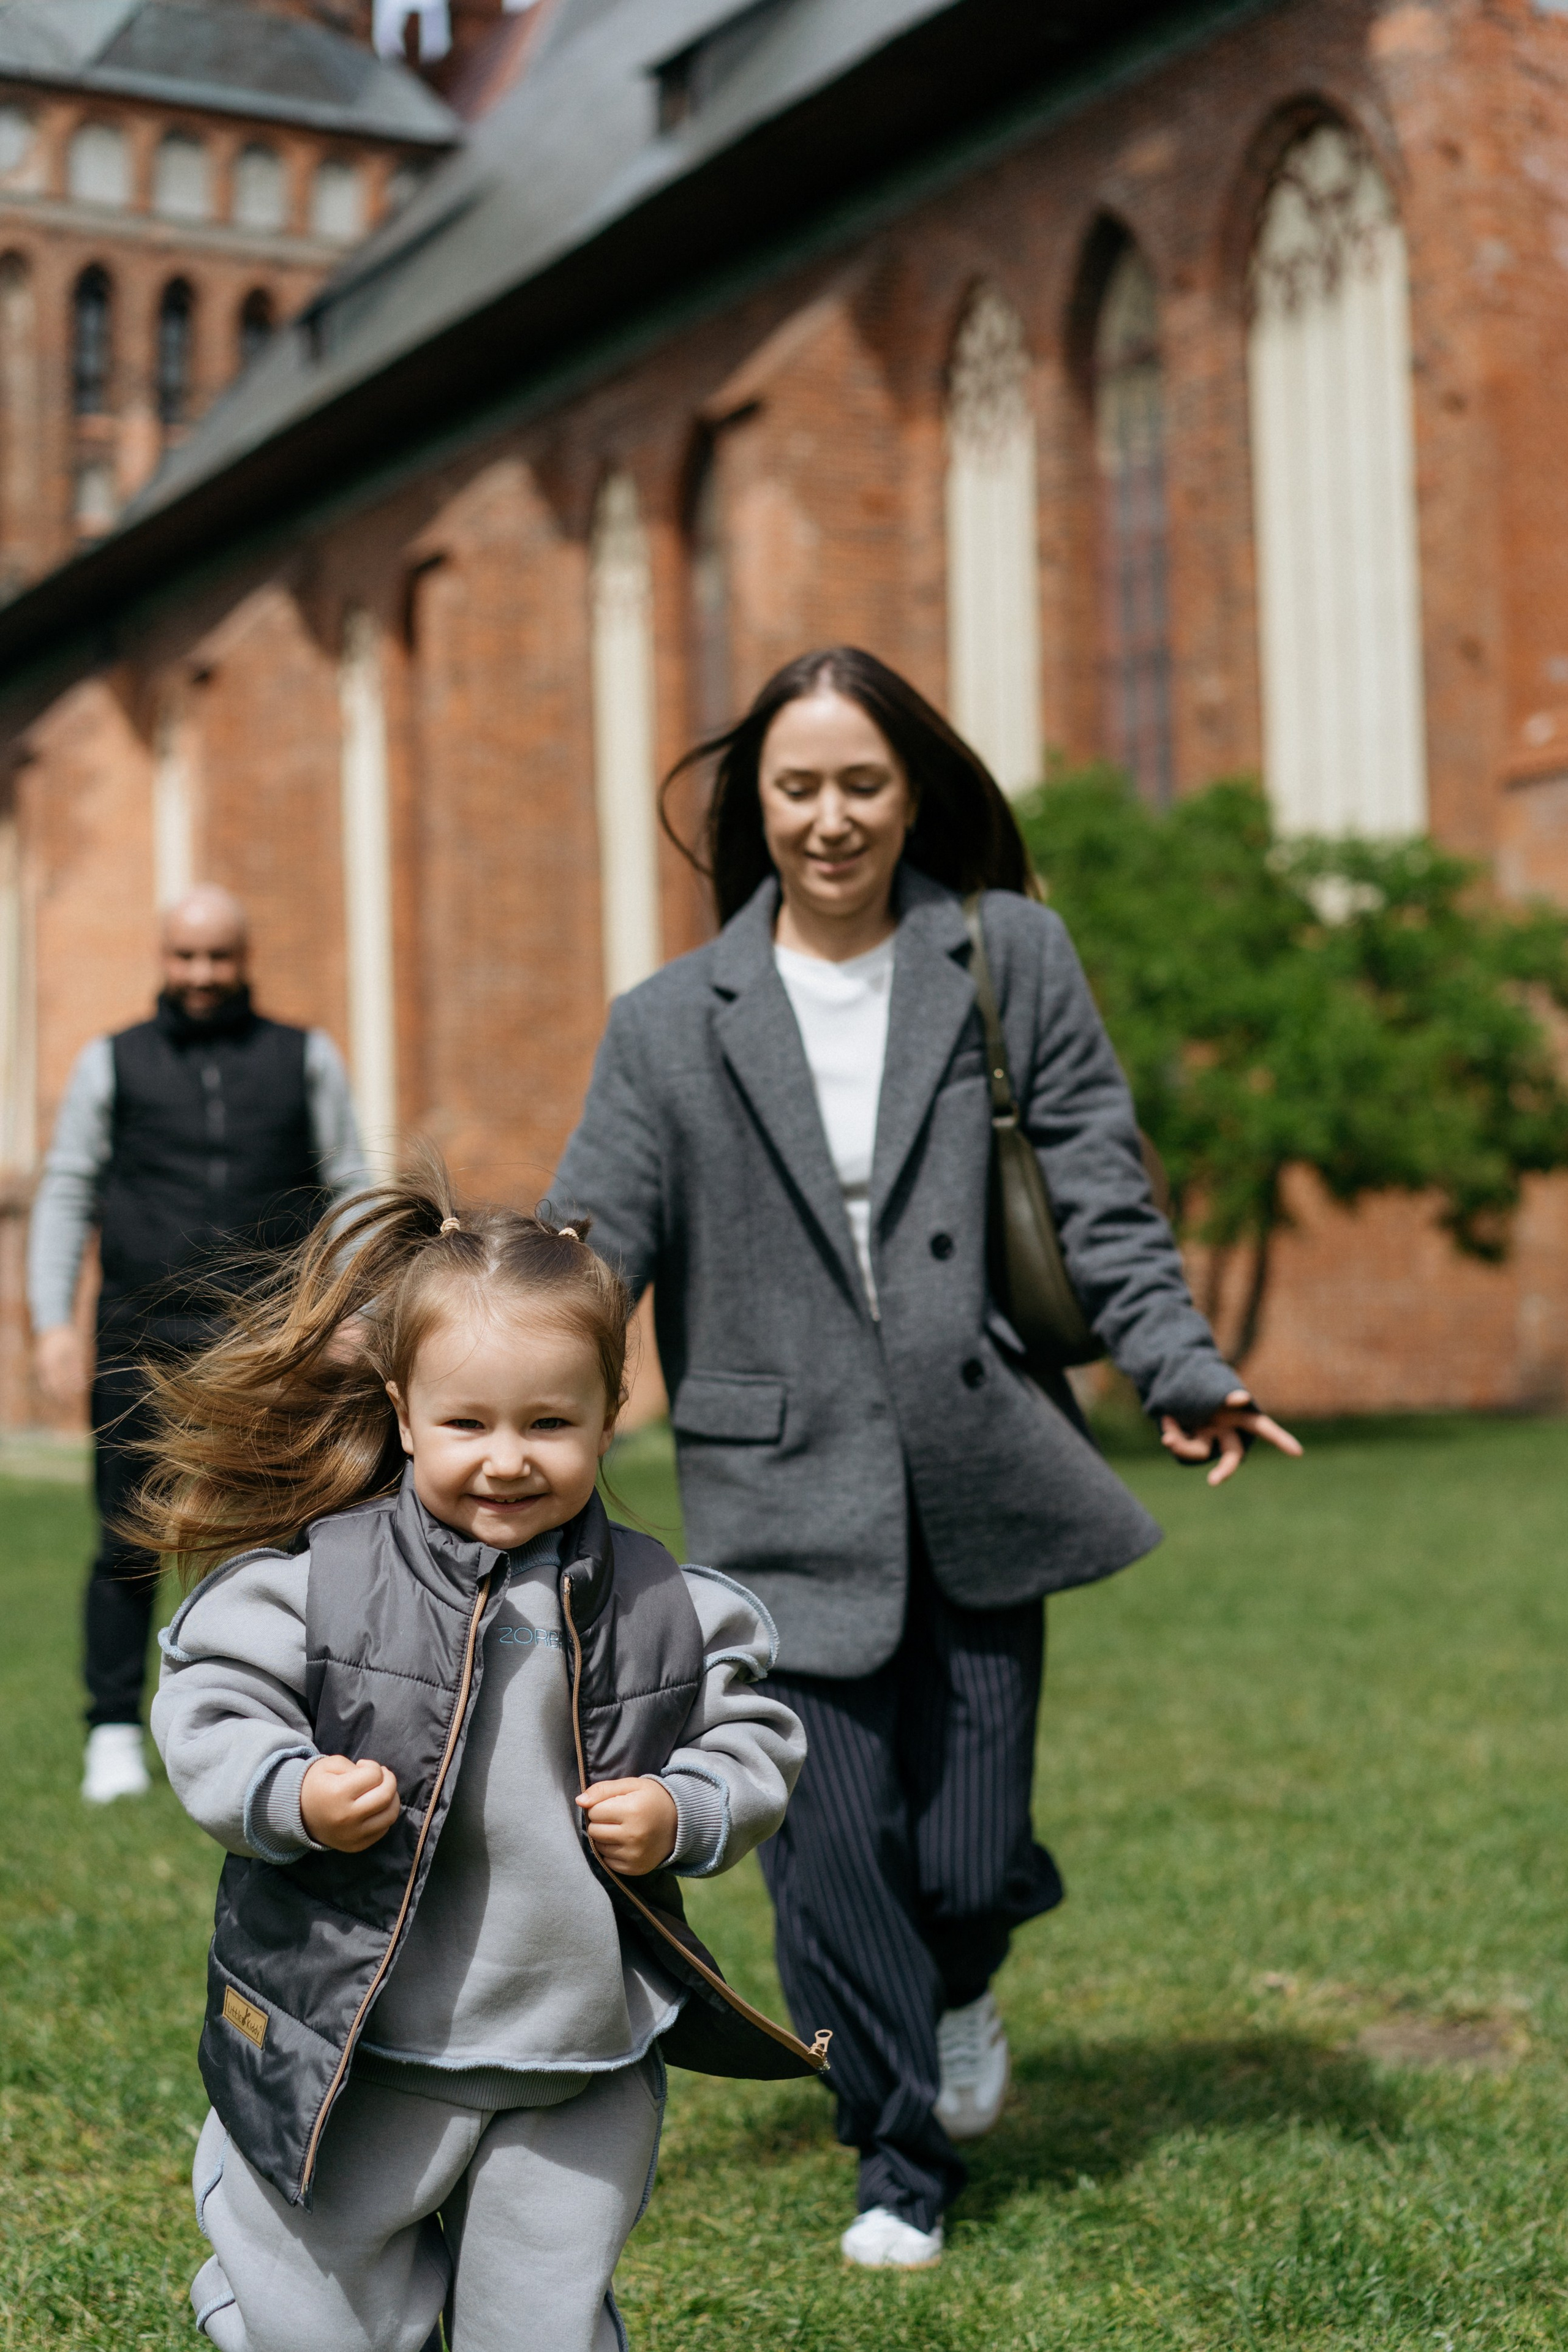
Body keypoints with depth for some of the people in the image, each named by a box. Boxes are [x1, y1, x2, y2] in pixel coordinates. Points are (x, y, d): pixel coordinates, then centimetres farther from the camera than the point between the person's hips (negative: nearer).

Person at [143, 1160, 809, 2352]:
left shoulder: (667, 1608, -2)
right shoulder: (315, 1581, -9)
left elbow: (757, 1740, 7)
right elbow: (208, 1710, -4)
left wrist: (686, 1816, -11)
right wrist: (290, 1794, -21)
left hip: (582, 2073, 2)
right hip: (352, 2052, -1)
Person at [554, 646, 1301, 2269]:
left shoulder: (1011, 959, 5)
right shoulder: (672, 1024, 5)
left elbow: (1100, 1195, 3)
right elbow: (585, 1252, 1)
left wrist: (1182, 1371, -9)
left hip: (978, 1488, 0)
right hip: (791, 1499, 0)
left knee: (969, 1860, 2)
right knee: (833, 1856, -1)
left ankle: (961, 1991, 40)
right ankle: (902, 2164, 22)